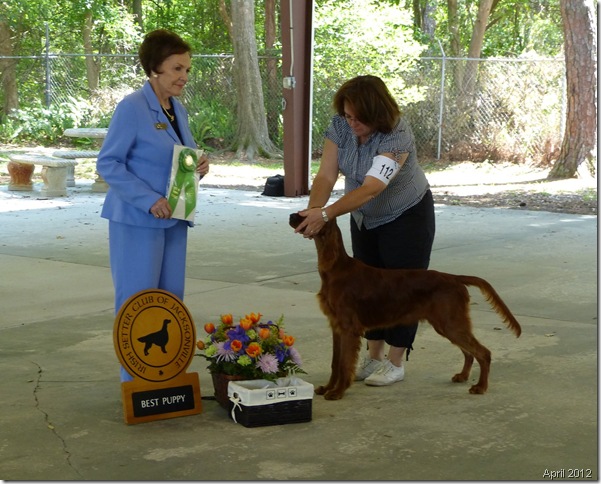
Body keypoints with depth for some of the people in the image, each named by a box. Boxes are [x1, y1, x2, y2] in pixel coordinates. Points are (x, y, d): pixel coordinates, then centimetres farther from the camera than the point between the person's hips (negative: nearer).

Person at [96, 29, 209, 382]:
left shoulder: (179, 110, 10)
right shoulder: (132, 108, -12)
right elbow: (108, 164, -13)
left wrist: (199, 165, -3)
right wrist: (149, 200, -21)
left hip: (173, 220, 8)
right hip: (138, 221, -8)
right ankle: (135, 381, 6)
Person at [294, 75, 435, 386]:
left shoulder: (396, 136, -33)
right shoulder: (340, 126, -16)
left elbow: (370, 188, -42)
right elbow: (326, 175, -21)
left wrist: (326, 214, -50)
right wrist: (313, 211, -39)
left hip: (407, 217, -6)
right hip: (365, 218, 6)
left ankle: (395, 363, 7)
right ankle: (374, 357, 21)